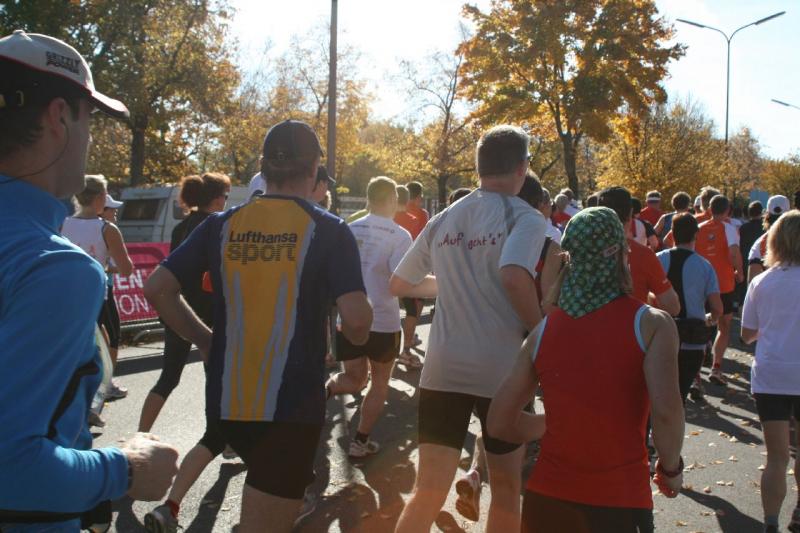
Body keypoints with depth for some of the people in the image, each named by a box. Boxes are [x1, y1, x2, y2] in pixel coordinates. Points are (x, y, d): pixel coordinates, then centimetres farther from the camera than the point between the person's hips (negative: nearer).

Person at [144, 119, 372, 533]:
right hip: (292, 401, -5)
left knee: (278, 491, 30)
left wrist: (205, 341, 10)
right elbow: (356, 320, -17)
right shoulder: (328, 230, -8)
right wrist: (354, 338, 5)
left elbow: (157, 289, 1)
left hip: (228, 398, 5)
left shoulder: (222, 225, 3)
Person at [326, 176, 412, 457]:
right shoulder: (399, 235, -9)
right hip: (383, 321, -4)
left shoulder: (348, 230, 6)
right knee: (380, 383, 17)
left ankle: (323, 390, -10)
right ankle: (360, 441, 18)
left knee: (355, 379, 20)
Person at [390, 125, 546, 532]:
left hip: (442, 371, 4)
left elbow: (399, 285, 18)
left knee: (427, 494, 5)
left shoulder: (444, 220, 10)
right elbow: (513, 276, -26)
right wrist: (541, 332, -11)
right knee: (505, 490, 17)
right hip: (501, 372, -3)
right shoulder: (525, 217, -6)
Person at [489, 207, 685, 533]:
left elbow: (500, 423, 6)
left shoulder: (543, 331, 3)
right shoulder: (650, 324, -6)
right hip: (619, 501, -3)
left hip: (546, 497, 3)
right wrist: (671, 468, -3)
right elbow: (666, 412, -21)